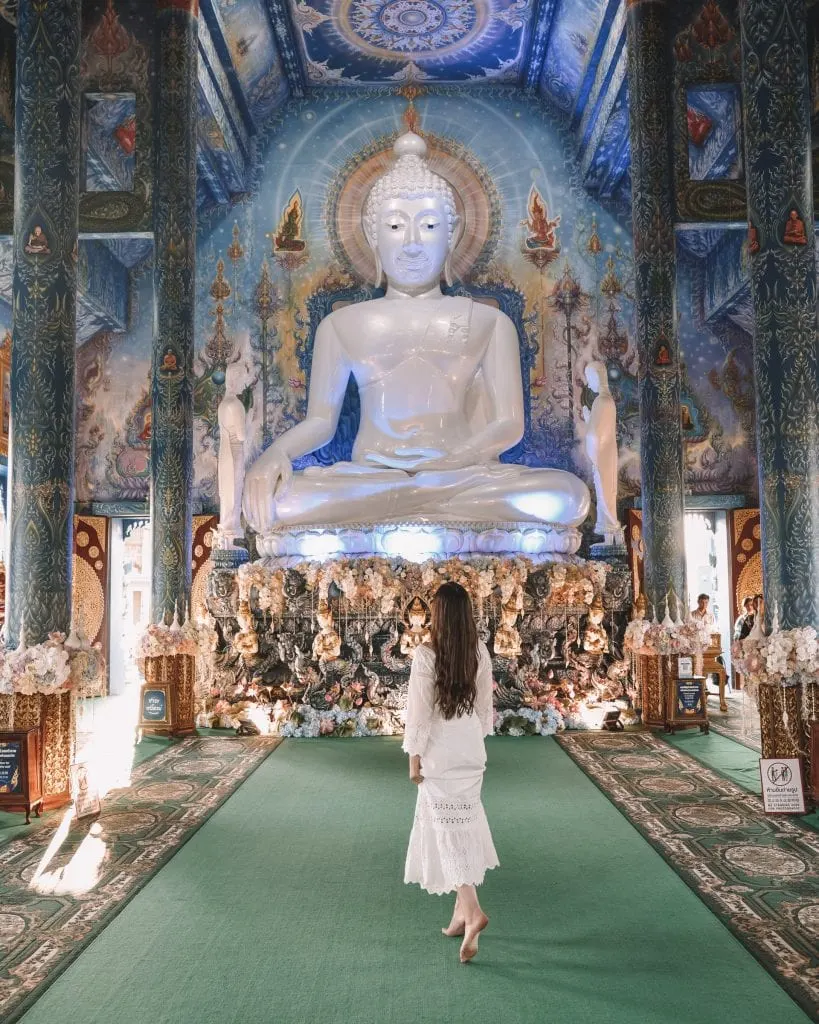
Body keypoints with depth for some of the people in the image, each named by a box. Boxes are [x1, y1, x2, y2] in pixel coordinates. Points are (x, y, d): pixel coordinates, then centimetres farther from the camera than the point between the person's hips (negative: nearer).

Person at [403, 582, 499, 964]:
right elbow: (485, 705, 6)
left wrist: (414, 757, -5)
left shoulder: (426, 654, -17)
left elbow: (420, 711, -14)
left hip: (440, 753, -5)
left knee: (450, 830, 1)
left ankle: (472, 910, -10)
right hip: (472, 750, 5)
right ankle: (463, 908, 25)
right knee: (465, 825, 16)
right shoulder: (480, 652, -3)